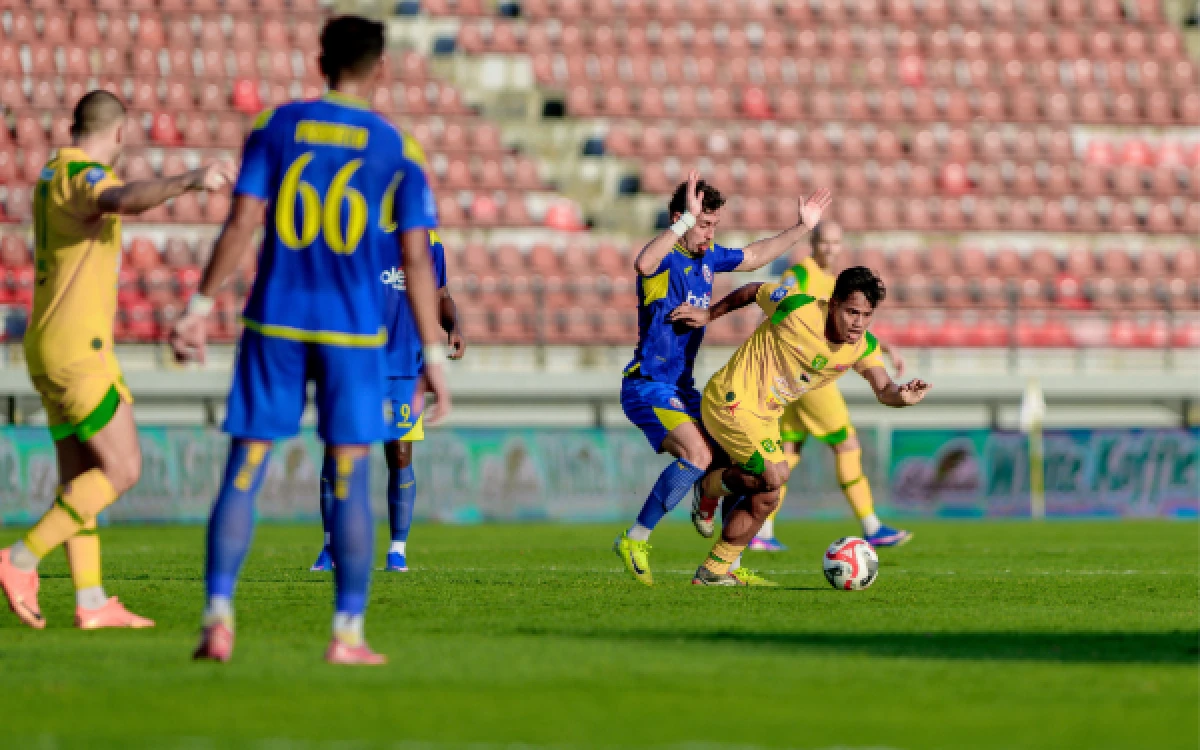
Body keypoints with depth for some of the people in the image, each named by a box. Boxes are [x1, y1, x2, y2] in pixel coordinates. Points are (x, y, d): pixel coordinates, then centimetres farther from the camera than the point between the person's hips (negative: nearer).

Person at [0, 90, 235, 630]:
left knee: (80, 477, 8)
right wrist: (190, 180, -54)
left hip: (49, 350, 10)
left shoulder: (52, 175, 16)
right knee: (122, 469, -8)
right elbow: (125, 201, -40)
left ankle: (91, 601, 5)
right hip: (77, 349, -10)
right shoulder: (80, 175, -15)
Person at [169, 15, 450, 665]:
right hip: (353, 333, -1)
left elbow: (242, 222, -5)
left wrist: (200, 306, -1)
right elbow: (417, 258, -3)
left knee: (245, 469, 3)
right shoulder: (397, 149, 1)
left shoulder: (276, 127, 3)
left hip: (274, 325, 1)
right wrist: (433, 356, -1)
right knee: (350, 476, 4)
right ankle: (347, 633, 2)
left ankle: (218, 619, -7)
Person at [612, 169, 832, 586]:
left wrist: (802, 226, 26)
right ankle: (635, 542, -17)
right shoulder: (665, 259, -16)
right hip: (647, 386, -9)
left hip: (681, 388, 9)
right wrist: (687, 218, -46)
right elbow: (643, 264, -43)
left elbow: (754, 257, 28)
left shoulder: (707, 257, 10)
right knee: (698, 454, -27)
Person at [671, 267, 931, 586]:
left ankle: (713, 572, 26)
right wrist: (709, 315, 3)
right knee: (775, 474, -21)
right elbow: (756, 291, -7)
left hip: (765, 416, 8)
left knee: (765, 499, 11)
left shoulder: (863, 347, -7)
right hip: (730, 400, -8)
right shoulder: (799, 310, -24)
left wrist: (901, 395, -42)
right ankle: (710, 485, 5)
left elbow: (883, 389, -18)